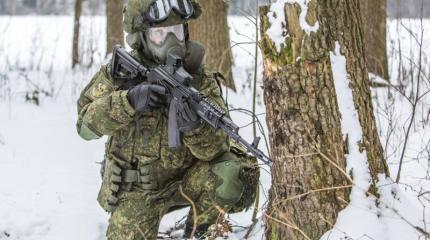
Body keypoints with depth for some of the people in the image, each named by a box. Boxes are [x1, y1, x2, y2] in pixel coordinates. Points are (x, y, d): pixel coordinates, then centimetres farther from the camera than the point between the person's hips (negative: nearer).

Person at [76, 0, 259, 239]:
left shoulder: (201, 80, -12)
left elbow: (216, 149, -17)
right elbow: (86, 123, -21)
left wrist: (195, 127, -39)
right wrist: (128, 101, -38)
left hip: (186, 179, 0)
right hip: (137, 192, 0)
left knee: (240, 174, -25)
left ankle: (198, 219, 2)